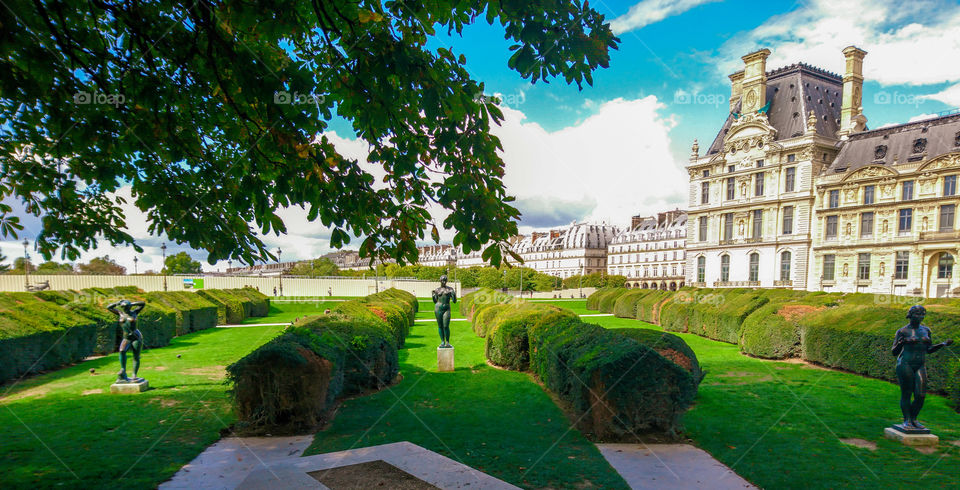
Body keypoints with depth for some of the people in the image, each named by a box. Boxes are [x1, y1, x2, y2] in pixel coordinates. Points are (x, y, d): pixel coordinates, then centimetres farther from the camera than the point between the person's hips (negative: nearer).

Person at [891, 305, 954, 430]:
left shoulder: (926, 330, 11)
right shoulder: (902, 332, -4)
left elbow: (929, 350, 19)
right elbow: (894, 352, -4)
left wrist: (943, 344, 6)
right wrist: (901, 343, -23)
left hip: (920, 367, 5)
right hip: (905, 365, -5)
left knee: (920, 395, 0)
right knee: (906, 394, 0)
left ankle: (913, 419, 17)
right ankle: (906, 420, 10)